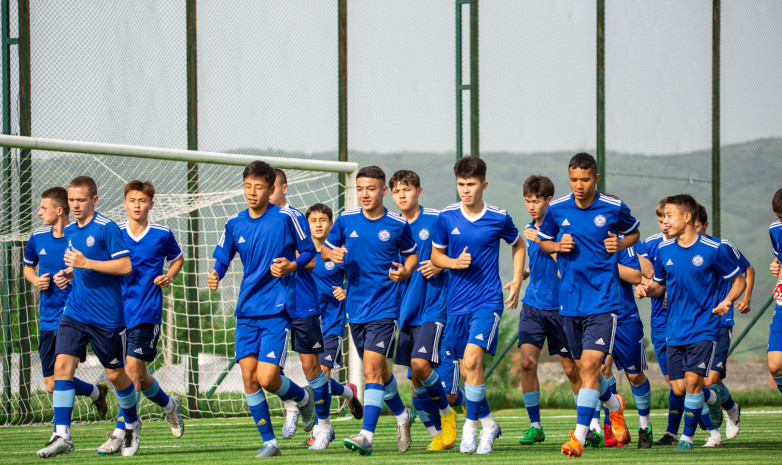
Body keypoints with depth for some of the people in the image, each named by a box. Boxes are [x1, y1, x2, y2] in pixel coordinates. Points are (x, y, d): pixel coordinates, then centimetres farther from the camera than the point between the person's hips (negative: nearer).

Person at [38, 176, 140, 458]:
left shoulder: (107, 228, -10)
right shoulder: (69, 232, 12)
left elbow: (125, 266, -15)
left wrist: (86, 263, -20)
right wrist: (68, 274, 5)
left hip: (107, 316, -5)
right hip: (74, 313, 6)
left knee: (116, 374, 7)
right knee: (62, 365, -12)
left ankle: (132, 425, 33)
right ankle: (62, 436, -15)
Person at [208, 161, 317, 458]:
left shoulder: (285, 218, -5)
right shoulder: (235, 224, 7)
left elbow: (309, 252, 4)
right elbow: (222, 259, 16)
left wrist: (292, 266, -16)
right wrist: (215, 275, -5)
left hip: (277, 310, -5)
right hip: (246, 311, 5)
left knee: (267, 378, -13)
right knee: (248, 376, -4)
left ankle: (303, 397, 20)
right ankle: (268, 441, 7)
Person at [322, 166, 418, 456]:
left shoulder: (398, 225, -3)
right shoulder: (346, 220, 2)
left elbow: (411, 254, 12)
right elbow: (325, 249, 14)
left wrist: (405, 272, -9)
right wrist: (331, 254, -9)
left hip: (384, 307, -4)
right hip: (355, 308, 4)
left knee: (372, 368, -17)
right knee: (378, 370, 16)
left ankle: (366, 436, -21)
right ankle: (401, 415, 40)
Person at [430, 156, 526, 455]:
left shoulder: (499, 218, -3)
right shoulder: (447, 217, 1)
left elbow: (518, 245, 16)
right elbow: (435, 253, 13)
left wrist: (517, 280, 6)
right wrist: (455, 262, -7)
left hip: (488, 300, -4)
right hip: (457, 304, 4)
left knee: (472, 360, -21)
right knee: (467, 370, 8)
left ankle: (471, 426, -9)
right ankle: (488, 424, 28)